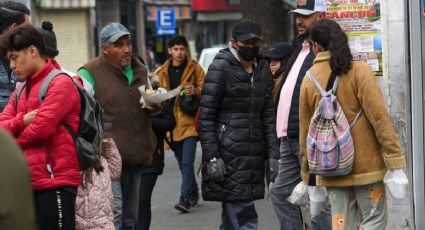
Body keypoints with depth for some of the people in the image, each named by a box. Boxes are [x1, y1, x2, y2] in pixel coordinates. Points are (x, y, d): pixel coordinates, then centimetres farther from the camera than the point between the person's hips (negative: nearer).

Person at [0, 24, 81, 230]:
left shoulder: (60, 83, -6)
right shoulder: (21, 91, 20)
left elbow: (42, 127, -16)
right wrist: (22, 121, -11)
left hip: (55, 180, -8)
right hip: (30, 182, 8)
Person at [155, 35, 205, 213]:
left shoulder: (195, 68, 0)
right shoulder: (162, 72, 9)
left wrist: (196, 91, -20)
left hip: (189, 122, -4)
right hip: (172, 123, 4)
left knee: (187, 162, -13)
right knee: (182, 163, 13)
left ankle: (185, 198, -15)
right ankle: (193, 194, 28)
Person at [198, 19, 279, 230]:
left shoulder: (262, 70, 15)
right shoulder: (220, 68, -5)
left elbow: (267, 116, 18)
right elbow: (206, 116, -8)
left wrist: (272, 155, 10)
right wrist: (212, 157, -15)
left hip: (254, 155, 7)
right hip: (228, 155, -7)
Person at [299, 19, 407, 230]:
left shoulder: (309, 80, 4)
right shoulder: (359, 70, -7)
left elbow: (305, 132, 9)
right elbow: (379, 117, -13)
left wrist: (307, 175, 18)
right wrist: (395, 162, -11)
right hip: (366, 165, -3)